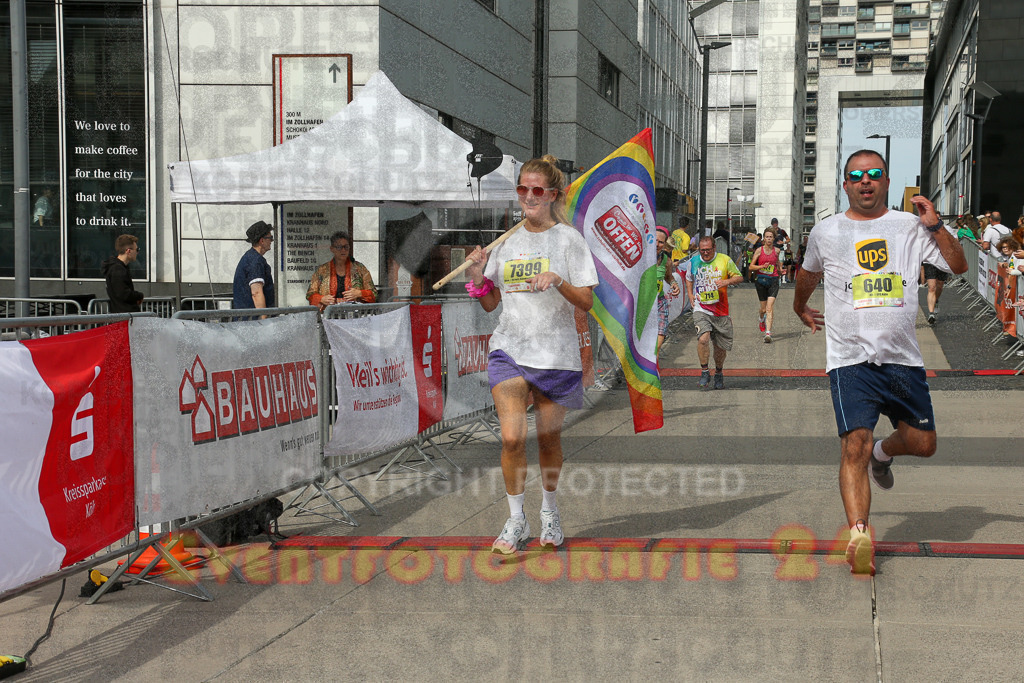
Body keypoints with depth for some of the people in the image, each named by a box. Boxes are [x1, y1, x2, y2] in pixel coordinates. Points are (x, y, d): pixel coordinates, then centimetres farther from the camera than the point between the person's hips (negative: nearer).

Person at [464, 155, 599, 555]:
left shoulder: (568, 239, -3)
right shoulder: (506, 240, 8)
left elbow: (586, 302, -8)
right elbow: (490, 304, 13)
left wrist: (558, 281, -24)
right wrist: (477, 276, -5)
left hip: (556, 353, -2)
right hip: (509, 349, 2)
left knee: (549, 438, 8)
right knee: (512, 436, -10)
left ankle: (549, 510, 32)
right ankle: (515, 520, 6)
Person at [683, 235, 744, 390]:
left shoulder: (724, 260, -2)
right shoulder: (693, 261, 5)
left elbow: (739, 277, 5)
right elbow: (689, 278, 24)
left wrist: (727, 281, -15)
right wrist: (690, 294, 10)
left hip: (721, 311, 0)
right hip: (701, 309, 0)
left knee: (721, 346, 8)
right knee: (703, 338, -23)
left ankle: (718, 373, 32)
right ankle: (704, 372, -9)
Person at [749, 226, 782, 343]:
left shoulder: (776, 250, 5)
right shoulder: (759, 250, -1)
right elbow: (751, 266, -1)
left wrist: (780, 268, 9)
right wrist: (762, 266, -17)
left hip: (773, 280, 0)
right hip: (761, 280, 0)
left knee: (770, 307, -15)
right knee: (764, 308, 9)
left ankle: (768, 333, -18)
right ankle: (761, 318, 47)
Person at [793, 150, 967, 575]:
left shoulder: (910, 226, 7)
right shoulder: (826, 232, 7)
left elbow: (959, 266, 4)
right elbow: (807, 273, 27)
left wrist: (935, 224, -8)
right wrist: (800, 308, 41)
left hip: (903, 359, 2)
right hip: (850, 358, -2)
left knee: (923, 443, 10)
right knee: (854, 446, -17)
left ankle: (883, 454, 43)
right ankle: (859, 533, -21)